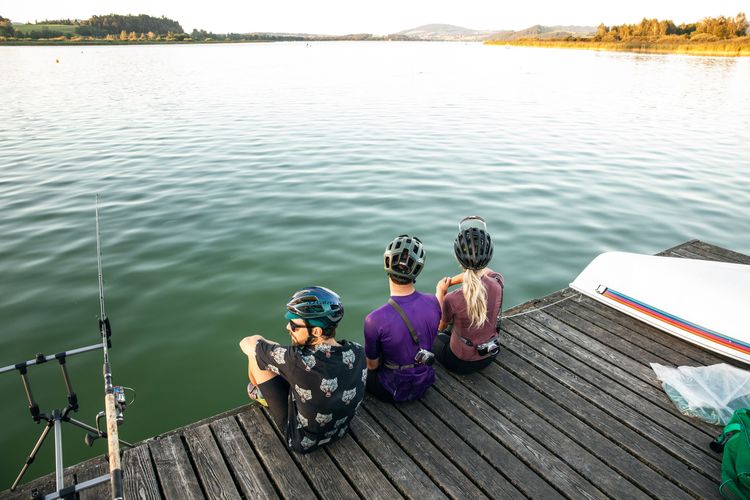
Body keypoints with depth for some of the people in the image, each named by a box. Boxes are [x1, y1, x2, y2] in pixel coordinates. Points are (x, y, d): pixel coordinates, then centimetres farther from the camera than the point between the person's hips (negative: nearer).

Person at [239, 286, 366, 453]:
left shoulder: (299, 361, -39)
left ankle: (261, 393, 33)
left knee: (256, 351, -2)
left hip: (301, 442, -5)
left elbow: (246, 343, -19)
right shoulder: (358, 352, -23)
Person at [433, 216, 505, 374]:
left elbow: (439, 327, -10)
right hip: (490, 356, 4)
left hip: (461, 362, -4)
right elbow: (481, 271, 4)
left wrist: (440, 292, -1)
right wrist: (449, 282, 1)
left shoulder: (452, 300, -34)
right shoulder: (498, 281, -23)